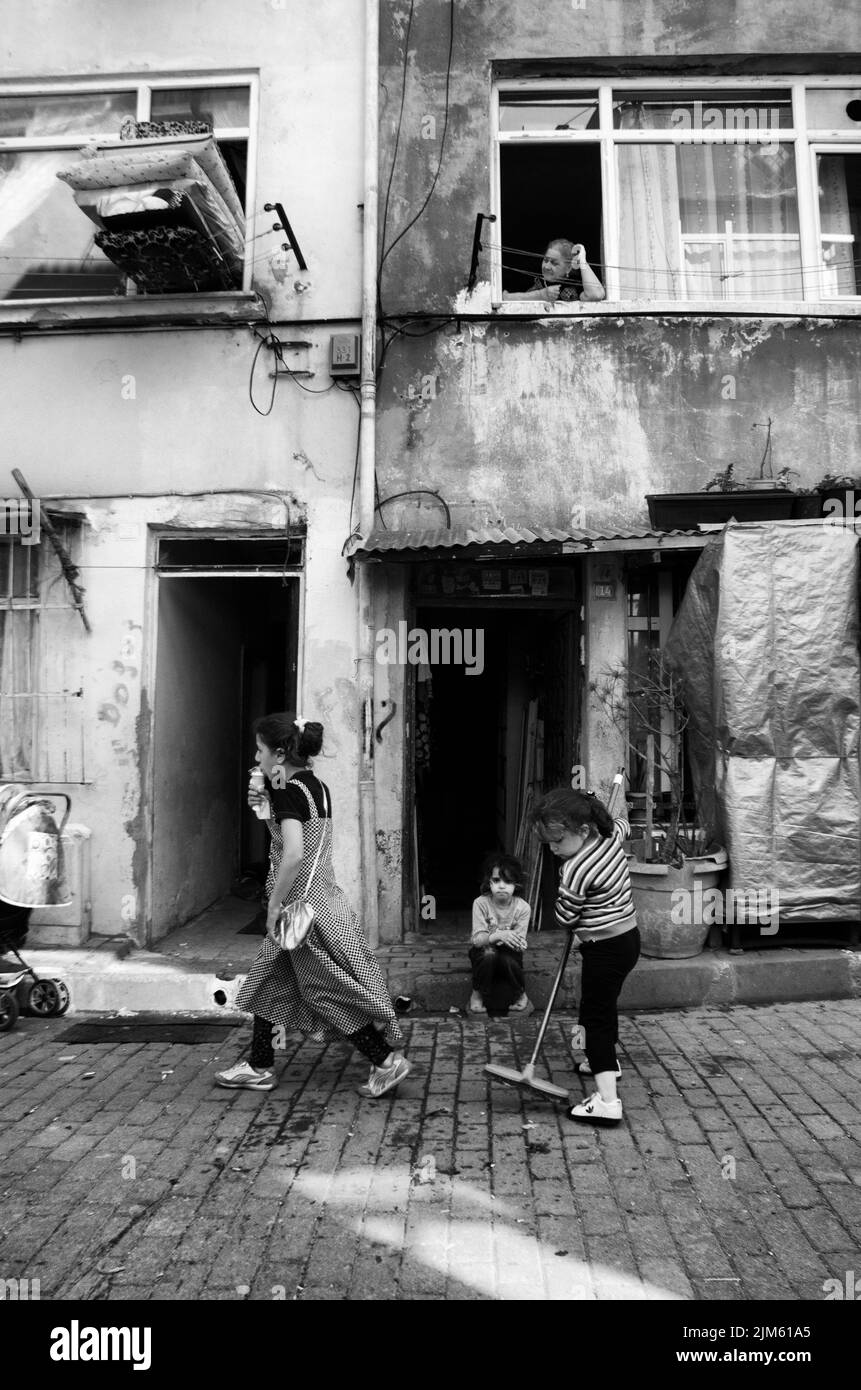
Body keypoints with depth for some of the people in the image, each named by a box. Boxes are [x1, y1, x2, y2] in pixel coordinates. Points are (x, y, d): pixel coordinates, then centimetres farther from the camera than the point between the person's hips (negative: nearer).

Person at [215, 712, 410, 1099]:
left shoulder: (288, 792, -19)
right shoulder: (316, 786, 7)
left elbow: (293, 853, -31)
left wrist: (274, 905, -22)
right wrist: (267, 809, 8)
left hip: (304, 904, -9)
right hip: (321, 896, 9)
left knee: (330, 991, 2)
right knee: (269, 981, 18)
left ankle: (387, 1060, 11)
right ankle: (259, 1067, 28)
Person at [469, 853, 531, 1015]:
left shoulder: (522, 907, -17)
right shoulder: (480, 903, -19)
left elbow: (519, 944, -15)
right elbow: (477, 939, -24)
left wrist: (516, 942, -39)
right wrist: (498, 936, -44)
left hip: (508, 954, 1)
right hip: (484, 952, -1)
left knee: (508, 960, -34)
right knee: (489, 955, -36)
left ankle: (519, 993, -1)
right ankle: (477, 993, -8)